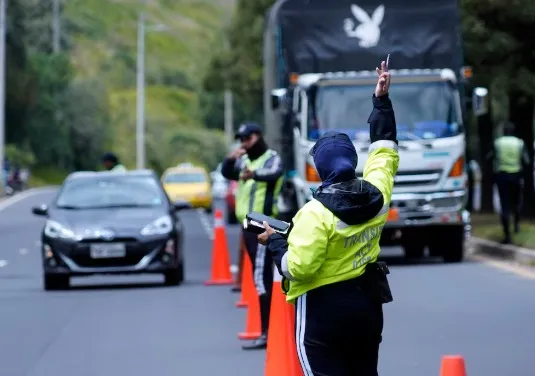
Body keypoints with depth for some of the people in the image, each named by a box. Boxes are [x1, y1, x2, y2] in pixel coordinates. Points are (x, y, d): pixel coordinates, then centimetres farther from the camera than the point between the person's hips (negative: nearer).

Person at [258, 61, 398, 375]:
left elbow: (297, 268, -23)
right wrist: (382, 100, 22)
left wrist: (274, 242, -5)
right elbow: (385, 151, 16)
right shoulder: (376, 196, -2)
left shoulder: (316, 213, -21)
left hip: (325, 311, -7)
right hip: (368, 303, 7)